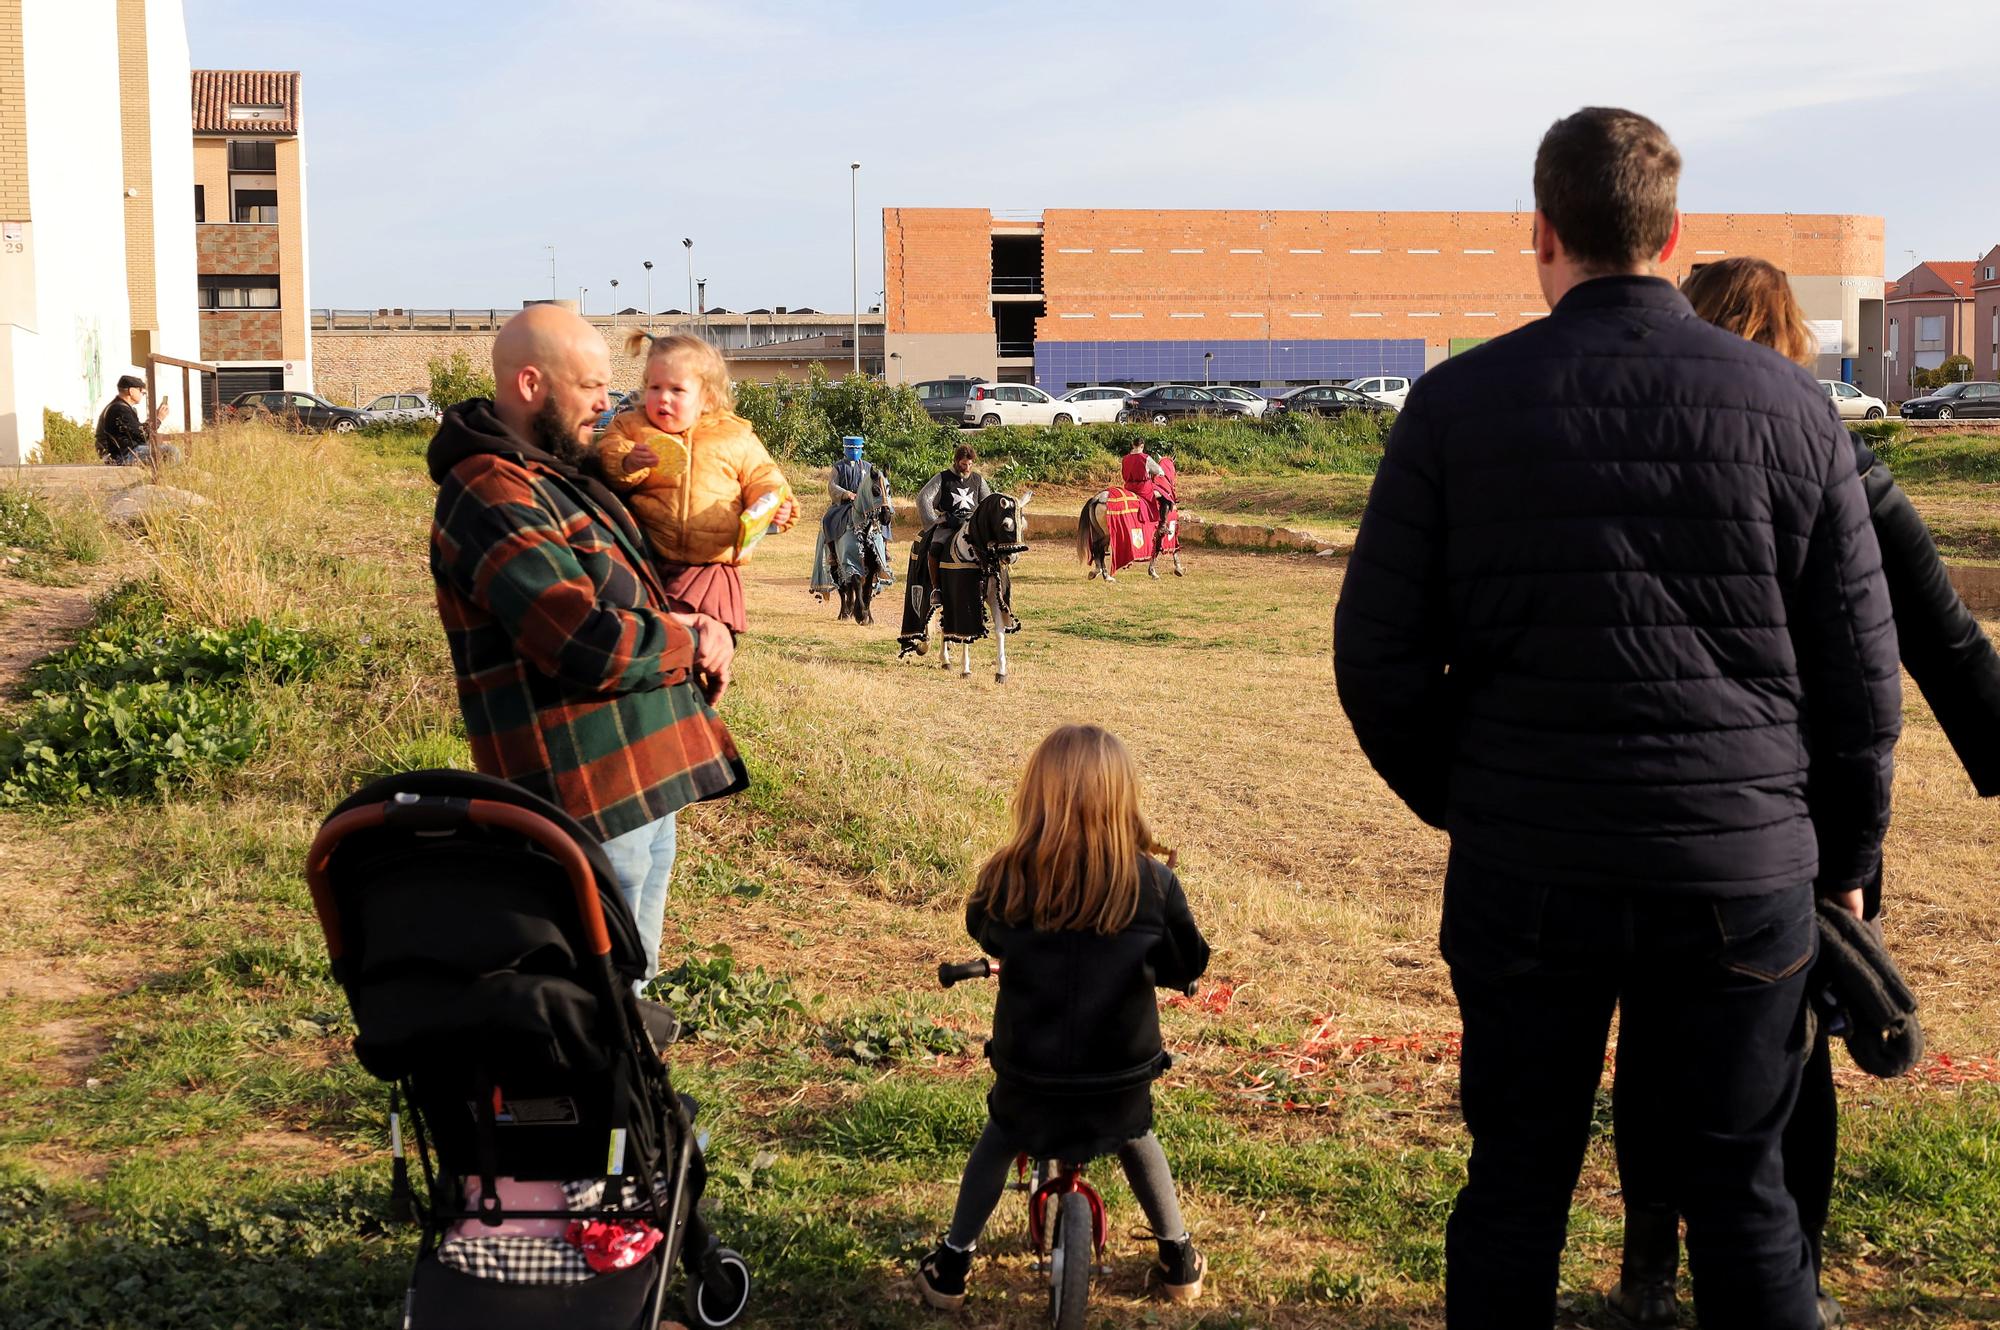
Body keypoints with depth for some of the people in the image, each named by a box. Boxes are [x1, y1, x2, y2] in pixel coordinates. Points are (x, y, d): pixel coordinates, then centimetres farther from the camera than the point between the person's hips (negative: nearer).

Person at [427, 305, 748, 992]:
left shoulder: (563, 476, 14)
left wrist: (708, 629, 0)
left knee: (631, 983, 21)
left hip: (648, 782, 10)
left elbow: (637, 596, 23)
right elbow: (589, 645, -27)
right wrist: (691, 645, -9)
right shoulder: (492, 496, -19)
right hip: (593, 802, -10)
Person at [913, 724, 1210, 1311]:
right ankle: (1179, 1260, 41)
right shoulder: (1153, 883, -16)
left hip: (1027, 1070, 0)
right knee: (1135, 1138, 31)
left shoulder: (1004, 880, -14)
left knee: (999, 1139, 29)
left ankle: (951, 1265, 34)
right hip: (1122, 1074, 0)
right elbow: (1187, 967, 0)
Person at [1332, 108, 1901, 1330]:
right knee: (1741, 1194, 12)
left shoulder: (1459, 403, -2)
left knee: (1516, 1188, 12)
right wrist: (1845, 851, 17)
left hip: (1525, 866, 0)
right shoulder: (1785, 402, 1)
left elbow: (1378, 654, -1)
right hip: (1740, 868, 1)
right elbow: (1861, 665, 5)